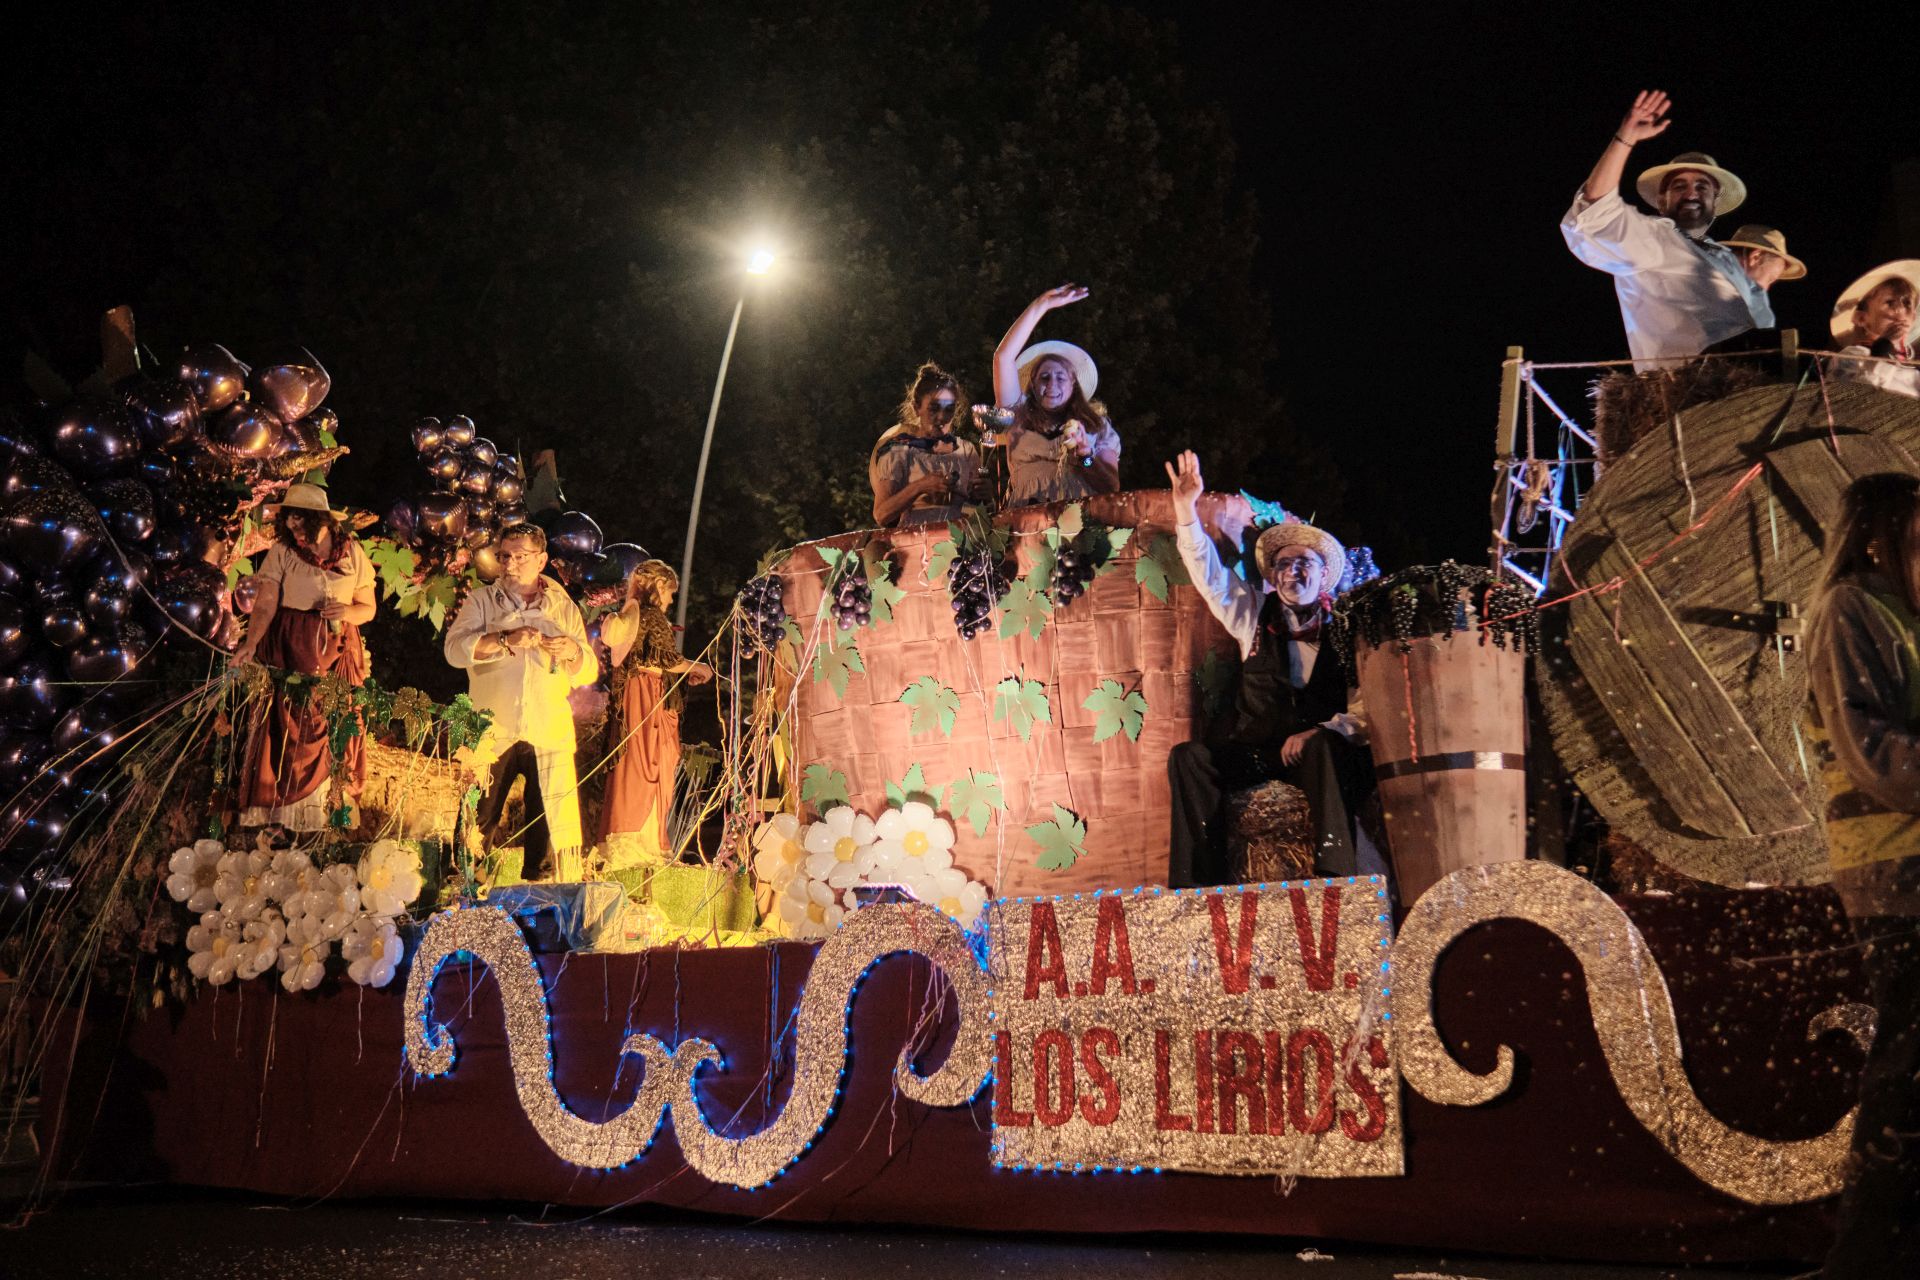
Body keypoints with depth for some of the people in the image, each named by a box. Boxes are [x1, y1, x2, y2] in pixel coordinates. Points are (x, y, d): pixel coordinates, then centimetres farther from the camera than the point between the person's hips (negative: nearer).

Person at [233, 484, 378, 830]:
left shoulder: (353, 553, 6)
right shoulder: (282, 552, 0)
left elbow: (368, 608, 11)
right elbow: (265, 604, -10)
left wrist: (348, 611, -12)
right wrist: (250, 643, -26)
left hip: (337, 654, 2)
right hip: (289, 653, -2)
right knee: (289, 733, -5)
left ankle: (331, 815, 10)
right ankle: (280, 821, 1)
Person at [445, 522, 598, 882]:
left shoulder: (564, 607, 15)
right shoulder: (482, 601, 10)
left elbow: (587, 674, 12)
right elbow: (455, 649, -7)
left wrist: (573, 653, -9)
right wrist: (505, 639, -18)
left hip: (550, 736, 1)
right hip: (493, 734, -1)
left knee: (553, 830, -2)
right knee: (477, 827, -2)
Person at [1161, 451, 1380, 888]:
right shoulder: (1255, 615, 14)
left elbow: (1364, 710, -5)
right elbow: (1208, 574, 3)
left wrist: (1319, 734, -23)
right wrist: (1186, 508, -11)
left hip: (1323, 751, -3)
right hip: (1255, 751, 3)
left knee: (1323, 747, -38)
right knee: (1190, 757, -24)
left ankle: (1336, 876, -40)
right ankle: (1198, 887, -26)